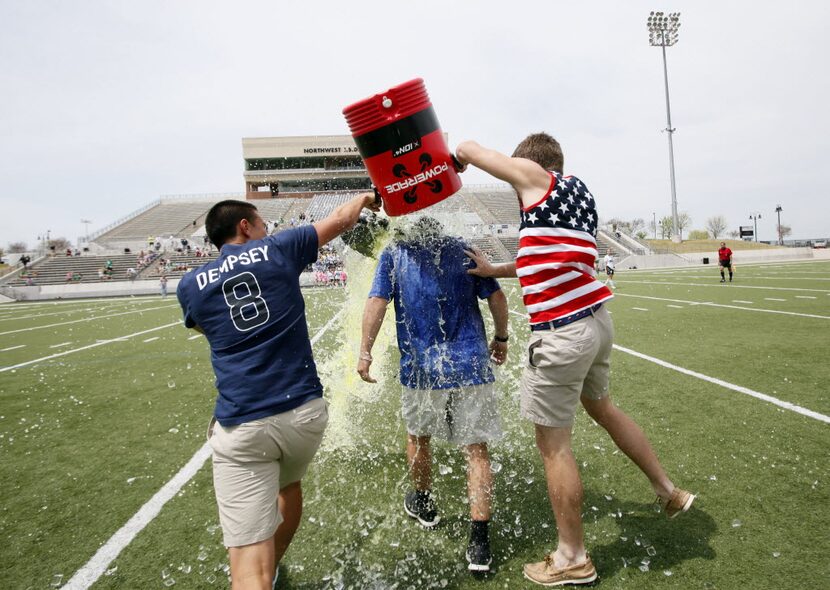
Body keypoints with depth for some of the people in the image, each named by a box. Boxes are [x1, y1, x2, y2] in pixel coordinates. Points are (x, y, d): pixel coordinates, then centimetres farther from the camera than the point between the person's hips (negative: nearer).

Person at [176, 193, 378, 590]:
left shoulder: (190, 285, 7)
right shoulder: (278, 250, 4)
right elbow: (342, 219, 18)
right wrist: (364, 198, 37)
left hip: (241, 427, -1)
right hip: (305, 412, 2)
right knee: (288, 486, 32)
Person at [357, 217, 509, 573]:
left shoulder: (393, 255, 1)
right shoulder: (462, 250, 5)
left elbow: (377, 303, -9)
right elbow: (497, 298, 4)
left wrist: (365, 353, -4)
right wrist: (501, 339, 17)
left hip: (421, 368, 0)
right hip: (470, 366, 1)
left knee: (418, 437, 24)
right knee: (476, 450, 6)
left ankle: (423, 504, 44)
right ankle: (479, 542, 5)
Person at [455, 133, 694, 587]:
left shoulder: (535, 174, -4)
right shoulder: (579, 191, 17)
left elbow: (468, 149, 3)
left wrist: (457, 161, 25)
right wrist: (492, 269, 25)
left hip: (562, 331, -9)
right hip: (596, 319, 9)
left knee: (553, 444, 5)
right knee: (601, 406, 30)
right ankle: (668, 491, 46)